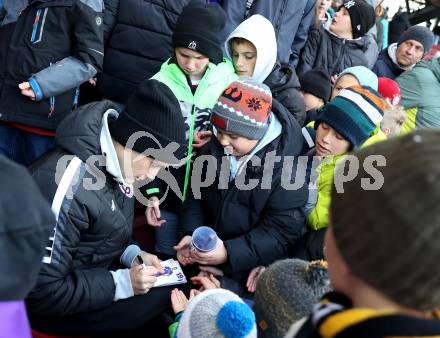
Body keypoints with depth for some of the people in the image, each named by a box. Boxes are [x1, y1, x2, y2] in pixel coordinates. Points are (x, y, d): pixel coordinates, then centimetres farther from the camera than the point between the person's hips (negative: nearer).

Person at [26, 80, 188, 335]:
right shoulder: (68, 189, -33)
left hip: (83, 268, 8)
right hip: (42, 304, -8)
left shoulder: (107, 160, -6)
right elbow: (43, 292, -28)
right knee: (160, 295, -16)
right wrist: (120, 283, -26)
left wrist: (131, 254, -5)